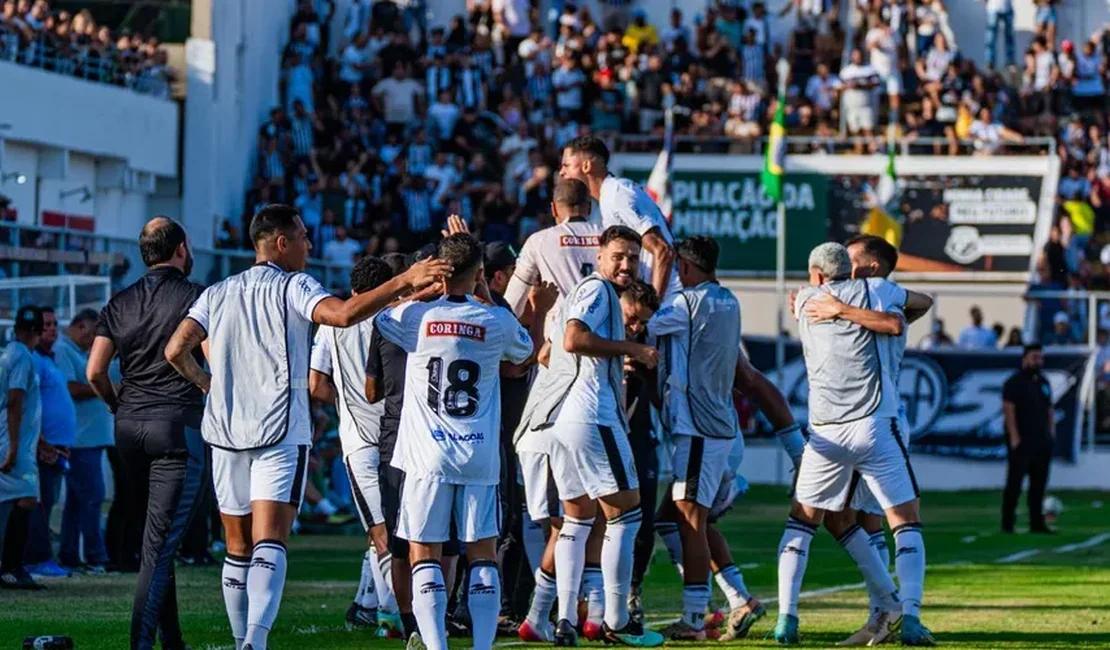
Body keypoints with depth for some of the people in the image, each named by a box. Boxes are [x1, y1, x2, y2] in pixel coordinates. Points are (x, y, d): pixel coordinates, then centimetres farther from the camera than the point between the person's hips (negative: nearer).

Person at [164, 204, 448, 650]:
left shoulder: (217, 294, 13)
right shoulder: (293, 287, -3)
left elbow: (175, 351, 6)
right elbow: (343, 314, -22)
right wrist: (404, 283, -21)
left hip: (225, 430, 5)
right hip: (280, 432, -5)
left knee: (238, 548, 12)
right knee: (269, 542, -13)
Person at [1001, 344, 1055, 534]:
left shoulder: (1044, 382, 17)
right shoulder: (1015, 382, -6)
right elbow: (1008, 409, -13)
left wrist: (1052, 431, 11)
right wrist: (1014, 436, -19)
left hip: (1042, 441, 7)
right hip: (1021, 441, -7)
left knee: (1039, 483, 8)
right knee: (1014, 483, -6)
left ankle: (1037, 523, 12)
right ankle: (1007, 524, -4)